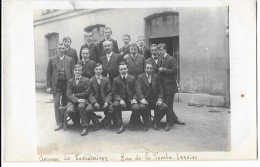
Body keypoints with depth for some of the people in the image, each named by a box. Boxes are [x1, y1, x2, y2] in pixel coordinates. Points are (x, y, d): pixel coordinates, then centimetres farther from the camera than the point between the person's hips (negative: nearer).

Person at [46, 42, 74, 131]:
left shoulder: (69, 60, 9)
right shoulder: (52, 60, 7)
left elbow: (73, 73, 8)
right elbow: (48, 73, 5)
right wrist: (48, 86, -2)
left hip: (67, 84, 1)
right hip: (56, 85, -1)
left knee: (65, 104, 6)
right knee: (57, 104, -6)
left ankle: (64, 121, 19)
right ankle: (59, 123, -2)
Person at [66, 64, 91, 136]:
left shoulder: (86, 80, 3)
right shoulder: (70, 81, 10)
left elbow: (86, 93, -6)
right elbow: (68, 94, -1)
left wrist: (74, 95, -6)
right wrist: (77, 100, -19)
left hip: (82, 100, -2)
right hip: (73, 100, 2)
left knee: (81, 106, -37)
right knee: (69, 111, -29)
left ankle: (85, 127, -25)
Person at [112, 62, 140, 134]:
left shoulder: (132, 78, 10)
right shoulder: (116, 79, 6)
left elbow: (136, 91, 10)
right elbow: (114, 93, 2)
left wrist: (134, 99, -10)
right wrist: (120, 100, -17)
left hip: (130, 99, 0)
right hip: (120, 99, 0)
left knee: (136, 107, -31)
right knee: (115, 105, -34)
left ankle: (131, 122, 3)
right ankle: (121, 125, -18)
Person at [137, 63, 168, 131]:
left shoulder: (156, 77, 13)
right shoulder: (140, 77, 5)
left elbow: (160, 89, 7)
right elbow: (139, 90, -7)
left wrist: (160, 99, -11)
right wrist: (142, 99, -24)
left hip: (155, 100, 3)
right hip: (145, 99, -2)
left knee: (165, 107, -22)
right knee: (142, 107, -34)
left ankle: (155, 122, 0)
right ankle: (146, 124, -8)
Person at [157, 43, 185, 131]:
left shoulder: (171, 59, -10)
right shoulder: (161, 60, 16)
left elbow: (175, 70, -19)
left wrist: (163, 70, -18)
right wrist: (159, 70, 4)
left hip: (169, 86, -8)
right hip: (163, 86, 8)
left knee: (168, 105, -3)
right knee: (166, 104, 12)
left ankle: (169, 123, 7)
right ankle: (175, 119, 27)